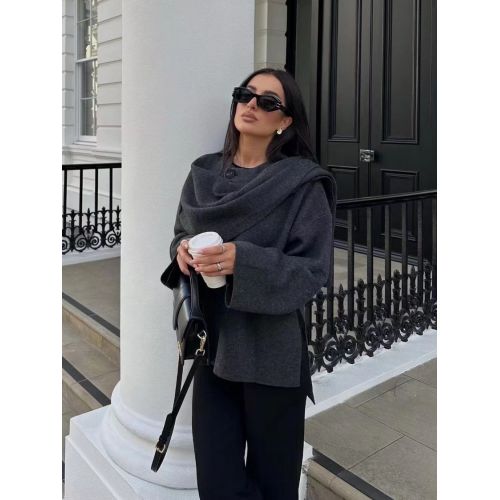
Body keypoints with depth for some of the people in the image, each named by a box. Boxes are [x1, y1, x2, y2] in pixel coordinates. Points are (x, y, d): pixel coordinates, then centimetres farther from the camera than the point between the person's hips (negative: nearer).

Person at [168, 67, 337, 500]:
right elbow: (182, 234, 15)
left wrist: (243, 261, -25)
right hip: (213, 344, 4)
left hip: (272, 352, -4)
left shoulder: (303, 184, -9)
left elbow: (314, 271, -12)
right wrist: (182, 250, -8)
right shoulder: (203, 174, 7)